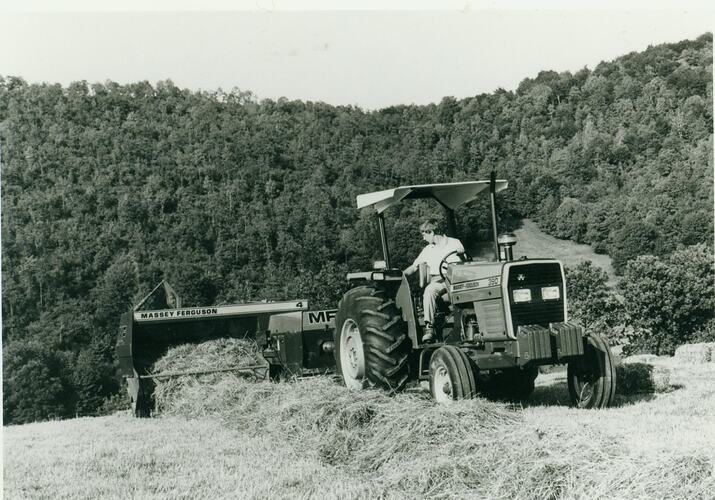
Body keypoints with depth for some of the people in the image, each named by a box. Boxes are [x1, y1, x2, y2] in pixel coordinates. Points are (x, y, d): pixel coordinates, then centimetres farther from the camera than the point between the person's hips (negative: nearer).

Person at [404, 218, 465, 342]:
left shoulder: (453, 242, 12)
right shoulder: (428, 250, 21)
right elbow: (414, 267, 22)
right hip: (437, 280, 2)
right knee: (429, 291, -34)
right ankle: (429, 326, -39)